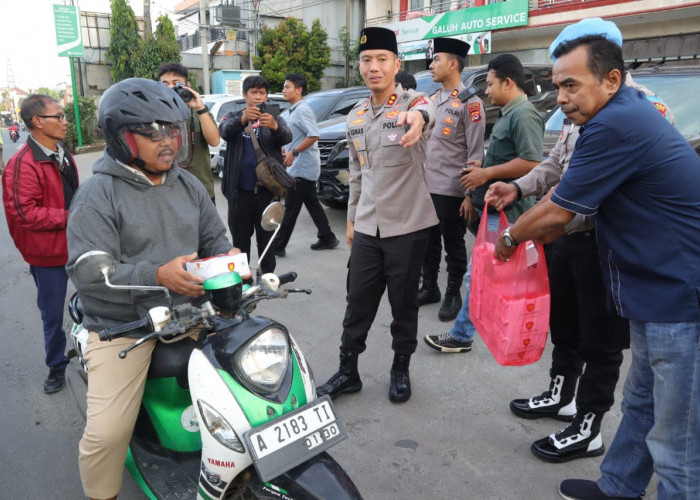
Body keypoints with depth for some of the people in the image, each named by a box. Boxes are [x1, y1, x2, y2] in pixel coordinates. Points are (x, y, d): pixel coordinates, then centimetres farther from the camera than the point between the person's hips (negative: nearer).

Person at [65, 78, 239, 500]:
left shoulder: (189, 185, 10)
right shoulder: (98, 195, -9)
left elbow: (214, 237, 16)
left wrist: (226, 258, -8)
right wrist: (158, 276, -30)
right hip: (122, 325, -4)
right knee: (107, 432, -14)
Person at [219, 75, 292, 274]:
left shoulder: (275, 119, 8)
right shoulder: (232, 117, 8)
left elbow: (287, 137, -14)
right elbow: (225, 132, -16)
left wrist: (275, 126, -37)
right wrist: (243, 120, -37)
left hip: (266, 190, -1)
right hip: (240, 191, 1)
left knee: (267, 239, 4)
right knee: (240, 239, 10)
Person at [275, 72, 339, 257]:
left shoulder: (302, 110, -15)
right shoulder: (294, 110, 15)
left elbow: (314, 136, -24)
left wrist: (293, 152, -21)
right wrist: (286, 151, 16)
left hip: (302, 168, -10)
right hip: (304, 167, 10)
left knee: (291, 208, -5)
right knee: (312, 203, 15)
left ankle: (278, 246, 0)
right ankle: (327, 238, 23)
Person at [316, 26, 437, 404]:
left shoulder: (412, 101, -8)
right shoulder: (356, 115, 9)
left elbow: (426, 110, -36)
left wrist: (418, 117, -60)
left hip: (408, 225, -4)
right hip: (367, 227, 5)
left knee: (403, 304, 9)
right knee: (358, 303, 10)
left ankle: (400, 370, 29)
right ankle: (347, 371, 26)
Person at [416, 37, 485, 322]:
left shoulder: (469, 102, -9)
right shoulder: (432, 100, 14)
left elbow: (475, 153, -12)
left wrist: (470, 194, -15)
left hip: (451, 191, -7)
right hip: (426, 187, 7)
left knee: (453, 245, 7)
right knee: (428, 242, 15)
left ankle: (453, 295, 21)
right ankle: (429, 288, 30)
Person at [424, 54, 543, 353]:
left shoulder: (523, 114, -14)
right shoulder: (507, 114, 17)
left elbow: (532, 163, -24)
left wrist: (486, 173, -18)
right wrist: (474, 194, 16)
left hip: (504, 212, -10)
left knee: (479, 275, -4)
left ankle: (461, 335, 6)